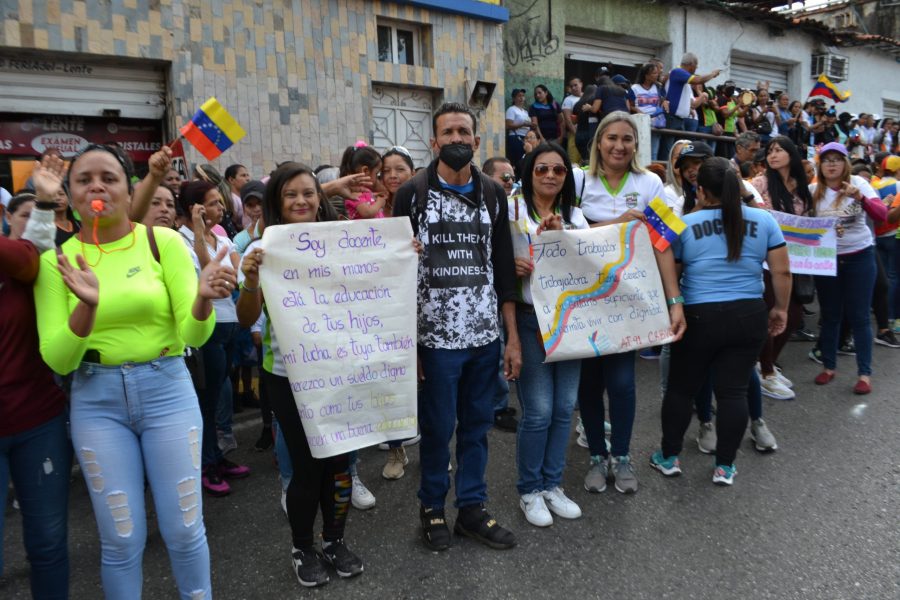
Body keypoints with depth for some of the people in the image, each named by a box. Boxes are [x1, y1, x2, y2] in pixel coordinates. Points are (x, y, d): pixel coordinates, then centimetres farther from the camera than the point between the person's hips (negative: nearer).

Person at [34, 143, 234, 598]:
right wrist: (88, 306, -28)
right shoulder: (56, 259, -2)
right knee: (121, 538, 11)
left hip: (167, 388, -1)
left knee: (183, 529, 9)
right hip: (95, 399, 1)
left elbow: (193, 335, -9)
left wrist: (203, 298, -31)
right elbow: (57, 360, -9)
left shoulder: (163, 241, -5)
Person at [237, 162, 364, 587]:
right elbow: (246, 320, -9)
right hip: (288, 375, -2)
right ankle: (302, 549, 28)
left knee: (338, 459, 10)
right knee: (307, 464, 4)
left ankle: (334, 541, 33)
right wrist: (251, 283, -28)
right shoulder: (264, 250, -6)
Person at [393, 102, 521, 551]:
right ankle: (432, 507, 29)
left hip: (486, 335, 4)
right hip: (437, 335, -3)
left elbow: (504, 267, 8)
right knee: (437, 428, 7)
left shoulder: (493, 193, 8)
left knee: (477, 426, 12)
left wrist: (513, 337, 4)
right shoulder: (413, 193, -3)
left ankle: (472, 508, 29)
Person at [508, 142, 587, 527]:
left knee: (564, 408, 9)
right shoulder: (513, 211, -2)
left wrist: (560, 235, -10)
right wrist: (514, 267, -25)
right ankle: (529, 490, 16)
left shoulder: (575, 215, 12)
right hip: (531, 320, -5)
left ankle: (552, 484, 27)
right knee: (539, 411, -5)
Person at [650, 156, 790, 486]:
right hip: (749, 317, 2)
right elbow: (782, 271, 2)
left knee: (681, 387, 12)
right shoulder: (764, 220, 2)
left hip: (699, 317, -2)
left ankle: (670, 457, 23)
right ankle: (725, 466, 16)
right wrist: (781, 308, 14)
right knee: (734, 391, 8)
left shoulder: (684, 224, -4)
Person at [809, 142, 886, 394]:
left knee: (858, 316, 0)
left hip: (860, 257, -2)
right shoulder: (813, 190, -1)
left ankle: (864, 373, 8)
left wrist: (860, 198, -34)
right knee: (830, 315, 9)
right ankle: (828, 367, 22)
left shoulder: (858, 183, -7)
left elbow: (882, 215, -19)